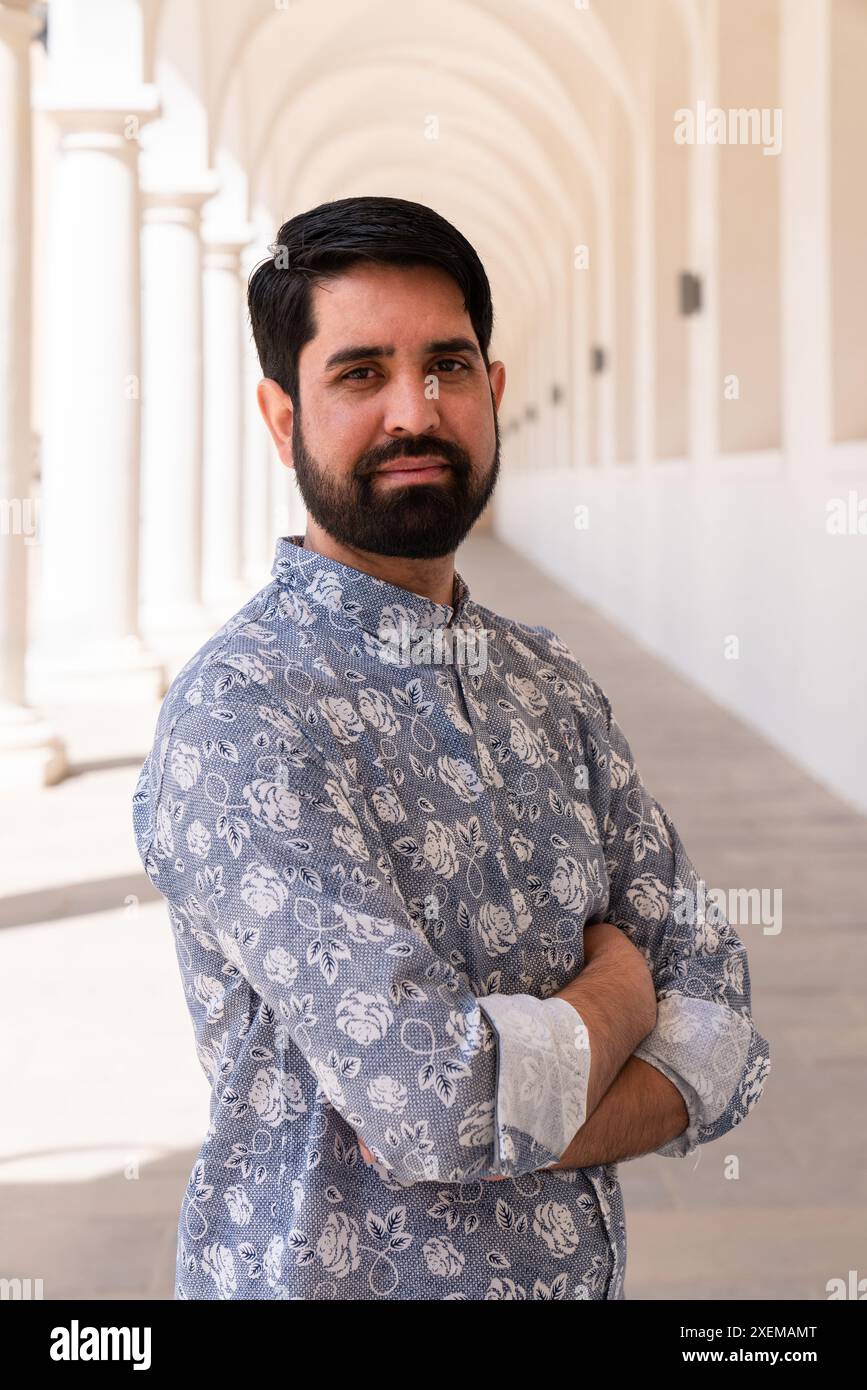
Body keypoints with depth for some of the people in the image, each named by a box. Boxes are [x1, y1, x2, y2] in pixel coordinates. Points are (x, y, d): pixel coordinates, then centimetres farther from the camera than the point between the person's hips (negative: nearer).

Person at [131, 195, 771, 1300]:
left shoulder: (554, 687, 0)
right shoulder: (238, 716, -21)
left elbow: (720, 1038, -3)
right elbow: (447, 1100, -29)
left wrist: (506, 1122, -21)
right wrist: (617, 985, -10)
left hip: (581, 1264, 6)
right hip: (332, 1269, -5)